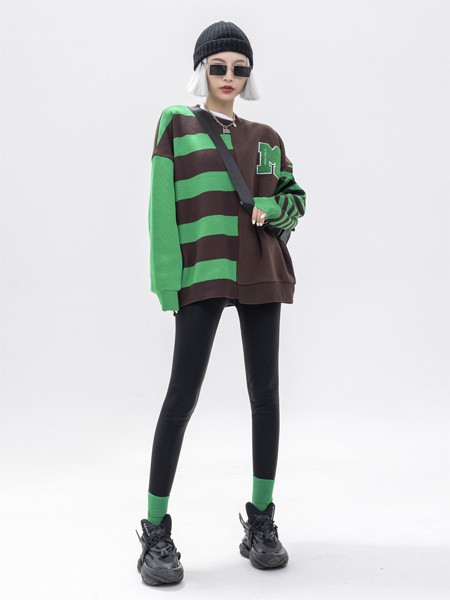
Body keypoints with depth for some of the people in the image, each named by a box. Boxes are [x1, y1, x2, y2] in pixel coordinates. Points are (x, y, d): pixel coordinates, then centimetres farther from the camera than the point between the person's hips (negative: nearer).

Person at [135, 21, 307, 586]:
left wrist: (271, 208, -4)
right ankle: (156, 532, 1)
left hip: (261, 273, 4)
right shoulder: (177, 123, 6)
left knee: (265, 392, 3)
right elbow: (161, 206, -2)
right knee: (182, 393, -8)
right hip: (202, 274, -4)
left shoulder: (266, 136, 17)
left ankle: (261, 523, 15)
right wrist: (167, 280, -11)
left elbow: (294, 197, 20)